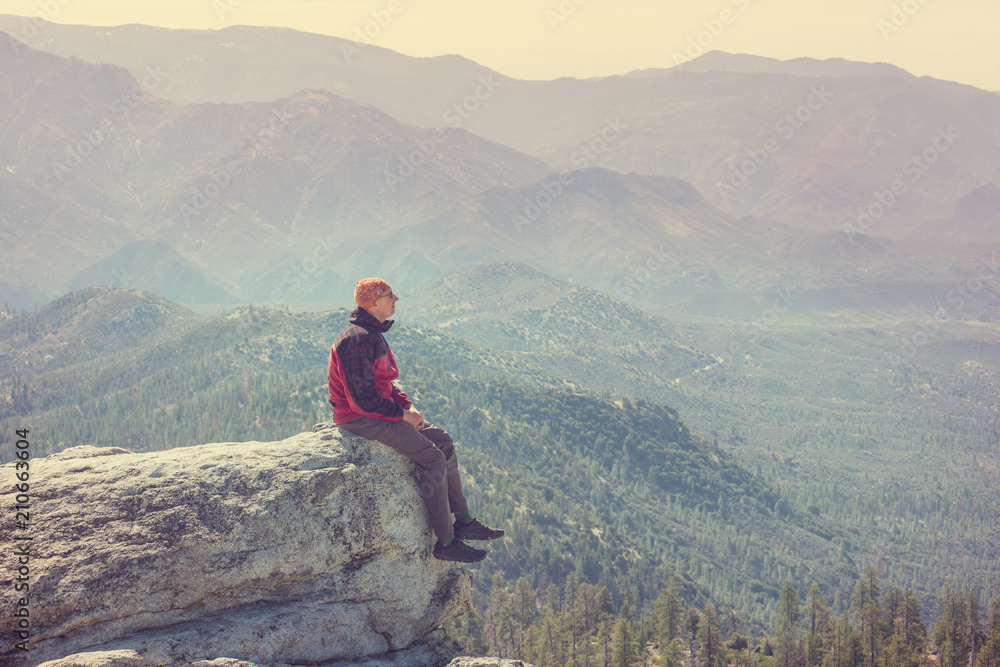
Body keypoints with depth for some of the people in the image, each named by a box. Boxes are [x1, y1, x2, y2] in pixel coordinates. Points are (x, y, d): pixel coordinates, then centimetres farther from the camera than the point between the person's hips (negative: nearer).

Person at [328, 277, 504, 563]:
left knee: (443, 441, 7)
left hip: (380, 410, 11)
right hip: (360, 418, -11)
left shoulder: (373, 334, 13)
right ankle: (445, 542, -13)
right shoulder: (356, 339, -21)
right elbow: (362, 398, -24)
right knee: (433, 457, -17)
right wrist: (402, 414, -16)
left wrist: (408, 406, 5)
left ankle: (463, 521, 10)